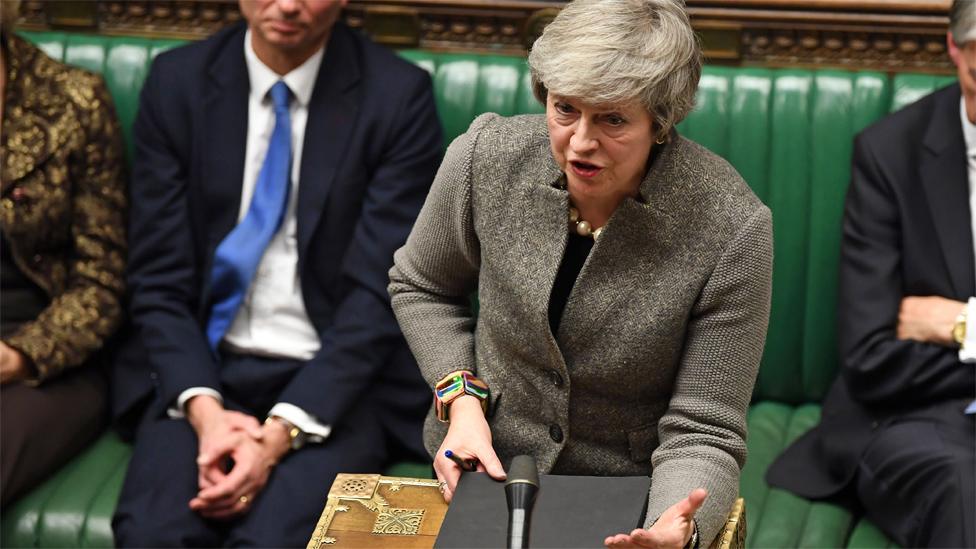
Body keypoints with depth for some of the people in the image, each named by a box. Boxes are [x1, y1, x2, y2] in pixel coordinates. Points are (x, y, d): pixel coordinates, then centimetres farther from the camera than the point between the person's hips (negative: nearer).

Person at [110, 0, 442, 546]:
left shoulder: (398, 96, -6)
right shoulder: (176, 82, 2)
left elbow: (379, 292, -10)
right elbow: (159, 279, 2)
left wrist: (282, 432, -20)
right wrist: (202, 407, -15)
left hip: (339, 380, -2)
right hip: (205, 369, 2)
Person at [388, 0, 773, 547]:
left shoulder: (731, 230, -20)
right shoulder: (487, 157, -12)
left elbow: (702, 435, -16)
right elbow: (421, 287, 9)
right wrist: (461, 397, -6)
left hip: (635, 502, -1)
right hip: (488, 469, 1)